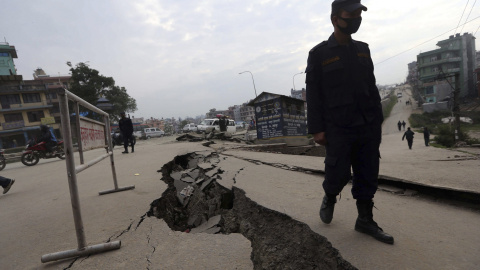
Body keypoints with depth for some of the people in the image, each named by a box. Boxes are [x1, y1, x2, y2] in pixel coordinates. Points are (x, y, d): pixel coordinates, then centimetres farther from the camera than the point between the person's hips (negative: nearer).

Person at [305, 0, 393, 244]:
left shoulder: (363, 50, 14)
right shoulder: (319, 53, -1)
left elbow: (372, 87, 16)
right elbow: (312, 94, -6)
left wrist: (378, 121, 11)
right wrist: (317, 129, -11)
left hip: (368, 127, 5)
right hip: (338, 128, -5)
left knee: (368, 176, 7)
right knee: (338, 174, -1)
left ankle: (365, 220, 21)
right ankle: (329, 199, 30)